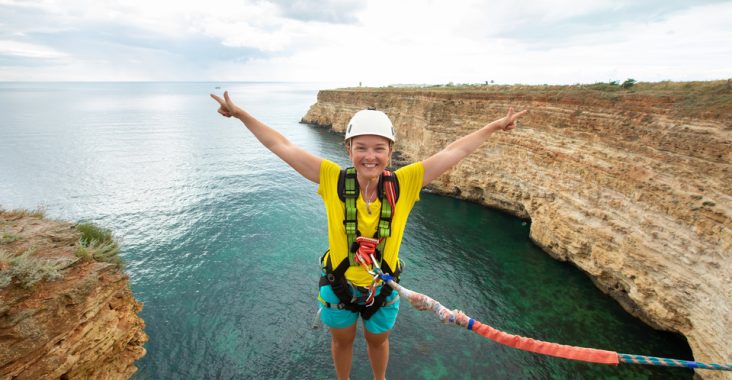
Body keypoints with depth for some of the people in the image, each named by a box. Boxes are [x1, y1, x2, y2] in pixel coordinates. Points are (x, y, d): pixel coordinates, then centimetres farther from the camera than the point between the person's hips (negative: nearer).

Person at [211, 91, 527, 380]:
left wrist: (495, 127, -6)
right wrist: (241, 114, -13)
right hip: (338, 284, 0)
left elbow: (453, 151, -13)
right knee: (342, 340, 28)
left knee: (378, 340, 30)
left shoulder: (404, 183, -21)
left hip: (383, 286, 1)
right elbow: (281, 146, -17)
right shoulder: (333, 180, -22)